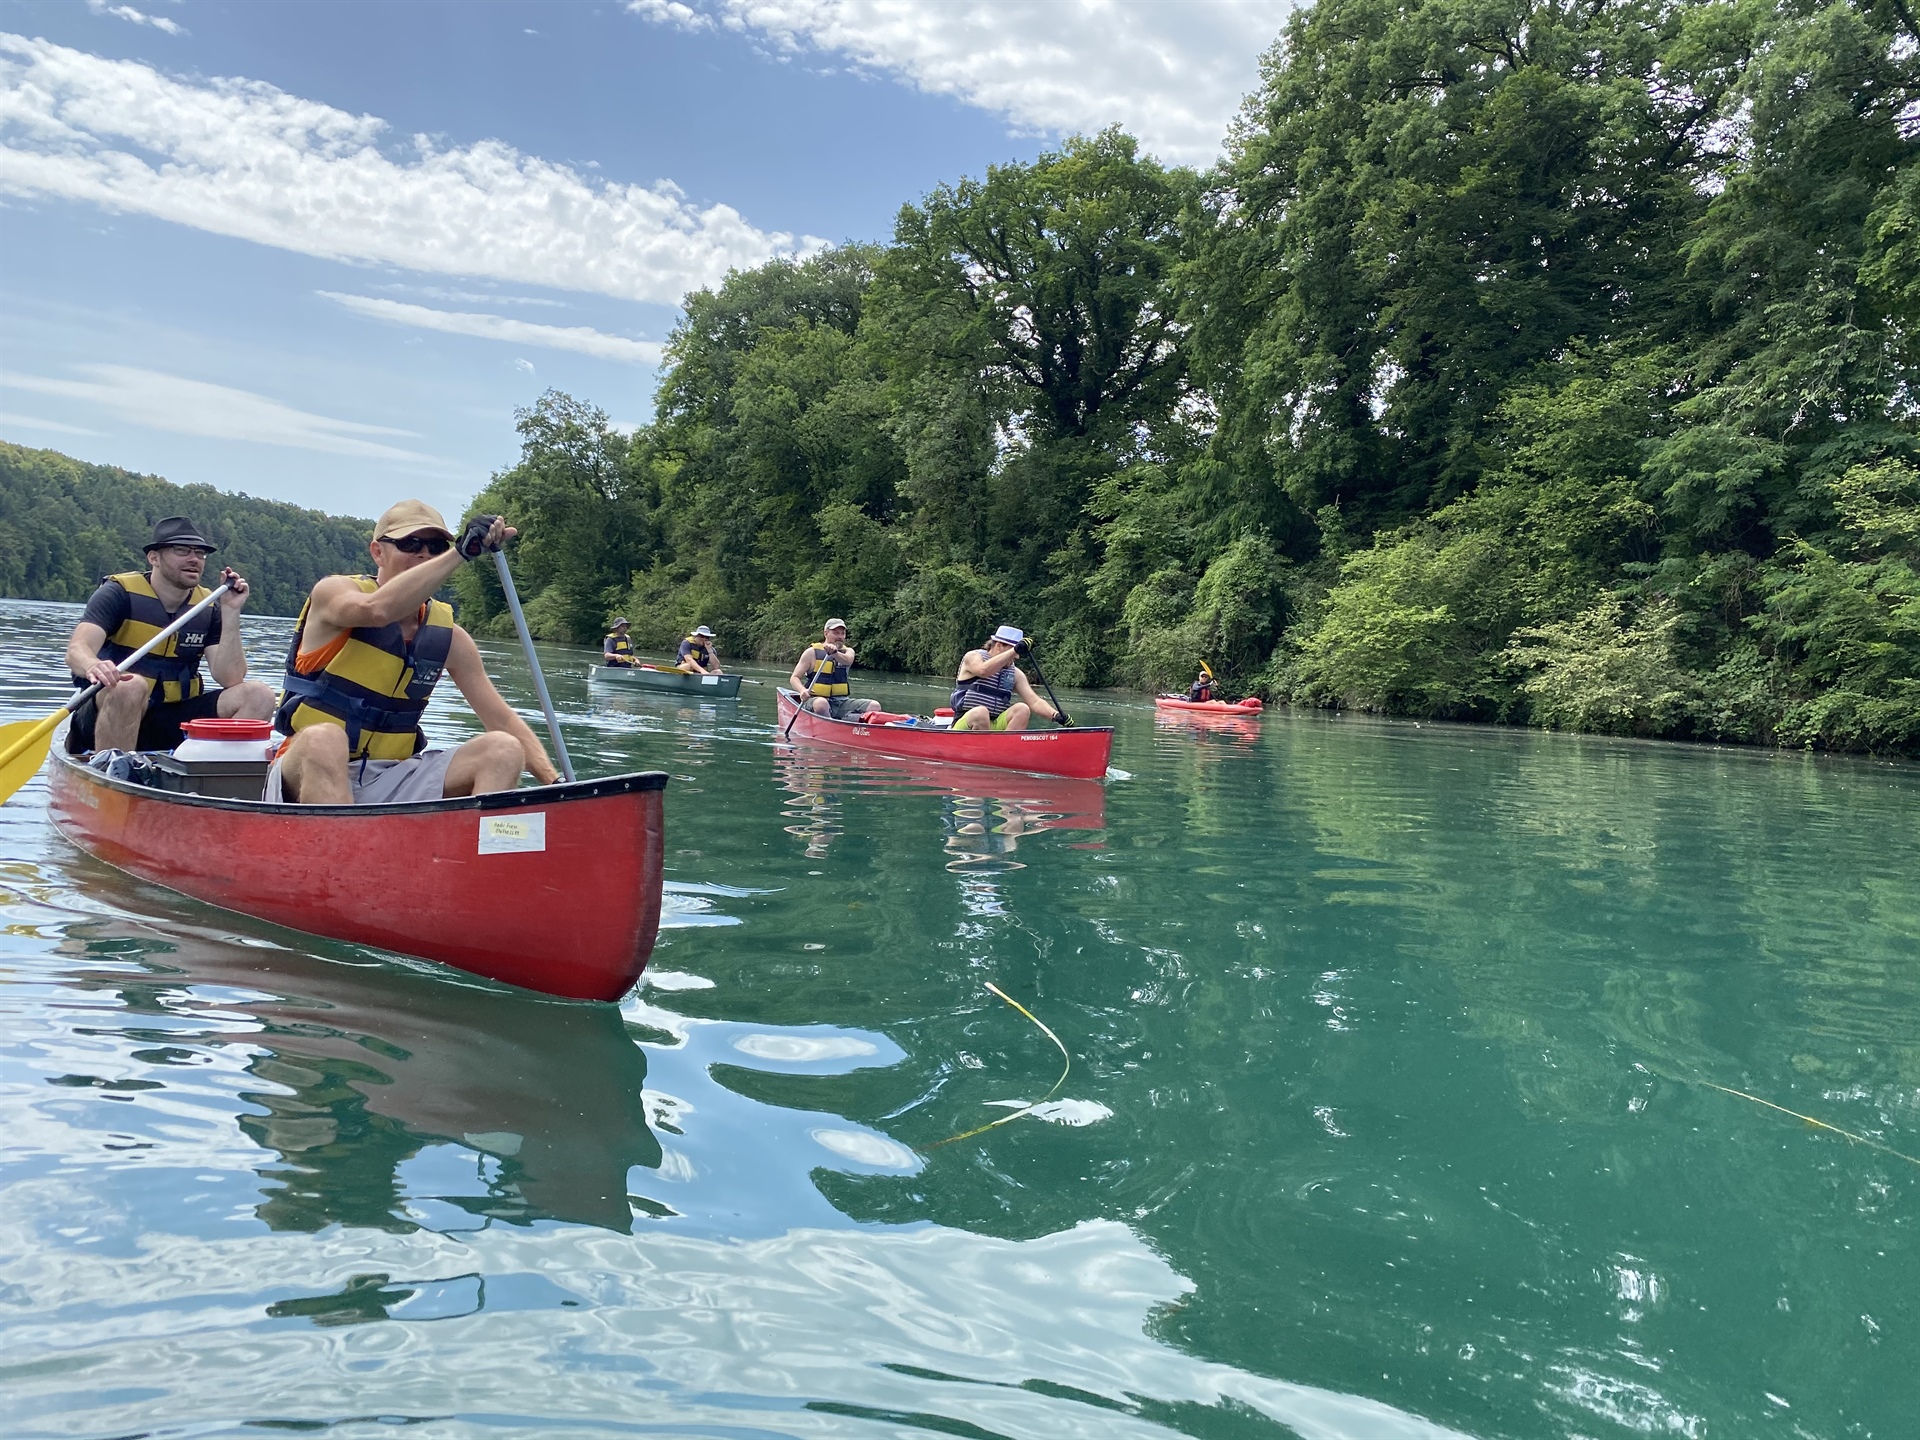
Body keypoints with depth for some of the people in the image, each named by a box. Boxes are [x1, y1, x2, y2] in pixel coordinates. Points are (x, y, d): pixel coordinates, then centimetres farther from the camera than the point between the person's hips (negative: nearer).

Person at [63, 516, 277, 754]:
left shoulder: (209, 608, 5)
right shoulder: (119, 593, -5)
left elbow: (230, 679, -6)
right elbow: (77, 650, -20)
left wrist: (231, 612, -14)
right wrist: (93, 667, -45)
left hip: (172, 725, 4)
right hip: (109, 715, -4)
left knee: (258, 695, -15)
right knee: (130, 686, -36)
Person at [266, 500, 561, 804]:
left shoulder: (448, 637, 6)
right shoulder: (333, 592, -5)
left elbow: (502, 720, 3)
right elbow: (377, 610, -31)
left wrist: (553, 780, -11)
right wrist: (462, 551, -33)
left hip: (390, 784, 4)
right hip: (307, 773, -4)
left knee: (504, 751, -15)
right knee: (323, 739, -38)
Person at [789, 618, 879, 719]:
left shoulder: (848, 651, 15)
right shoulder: (812, 652, 6)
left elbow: (847, 660, -11)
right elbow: (795, 678, 4)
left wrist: (835, 653, -34)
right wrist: (803, 690, -19)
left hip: (842, 702, 4)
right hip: (817, 699, -4)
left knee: (874, 705, -19)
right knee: (821, 703, -40)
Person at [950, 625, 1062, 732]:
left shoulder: (1015, 673, 13)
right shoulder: (972, 657, 0)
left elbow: (1034, 702, 4)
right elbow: (983, 670, -25)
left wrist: (1056, 715, -15)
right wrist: (1015, 650, -27)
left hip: (996, 727, 5)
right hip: (965, 725, -5)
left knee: (1022, 709, -20)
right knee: (980, 712, -37)